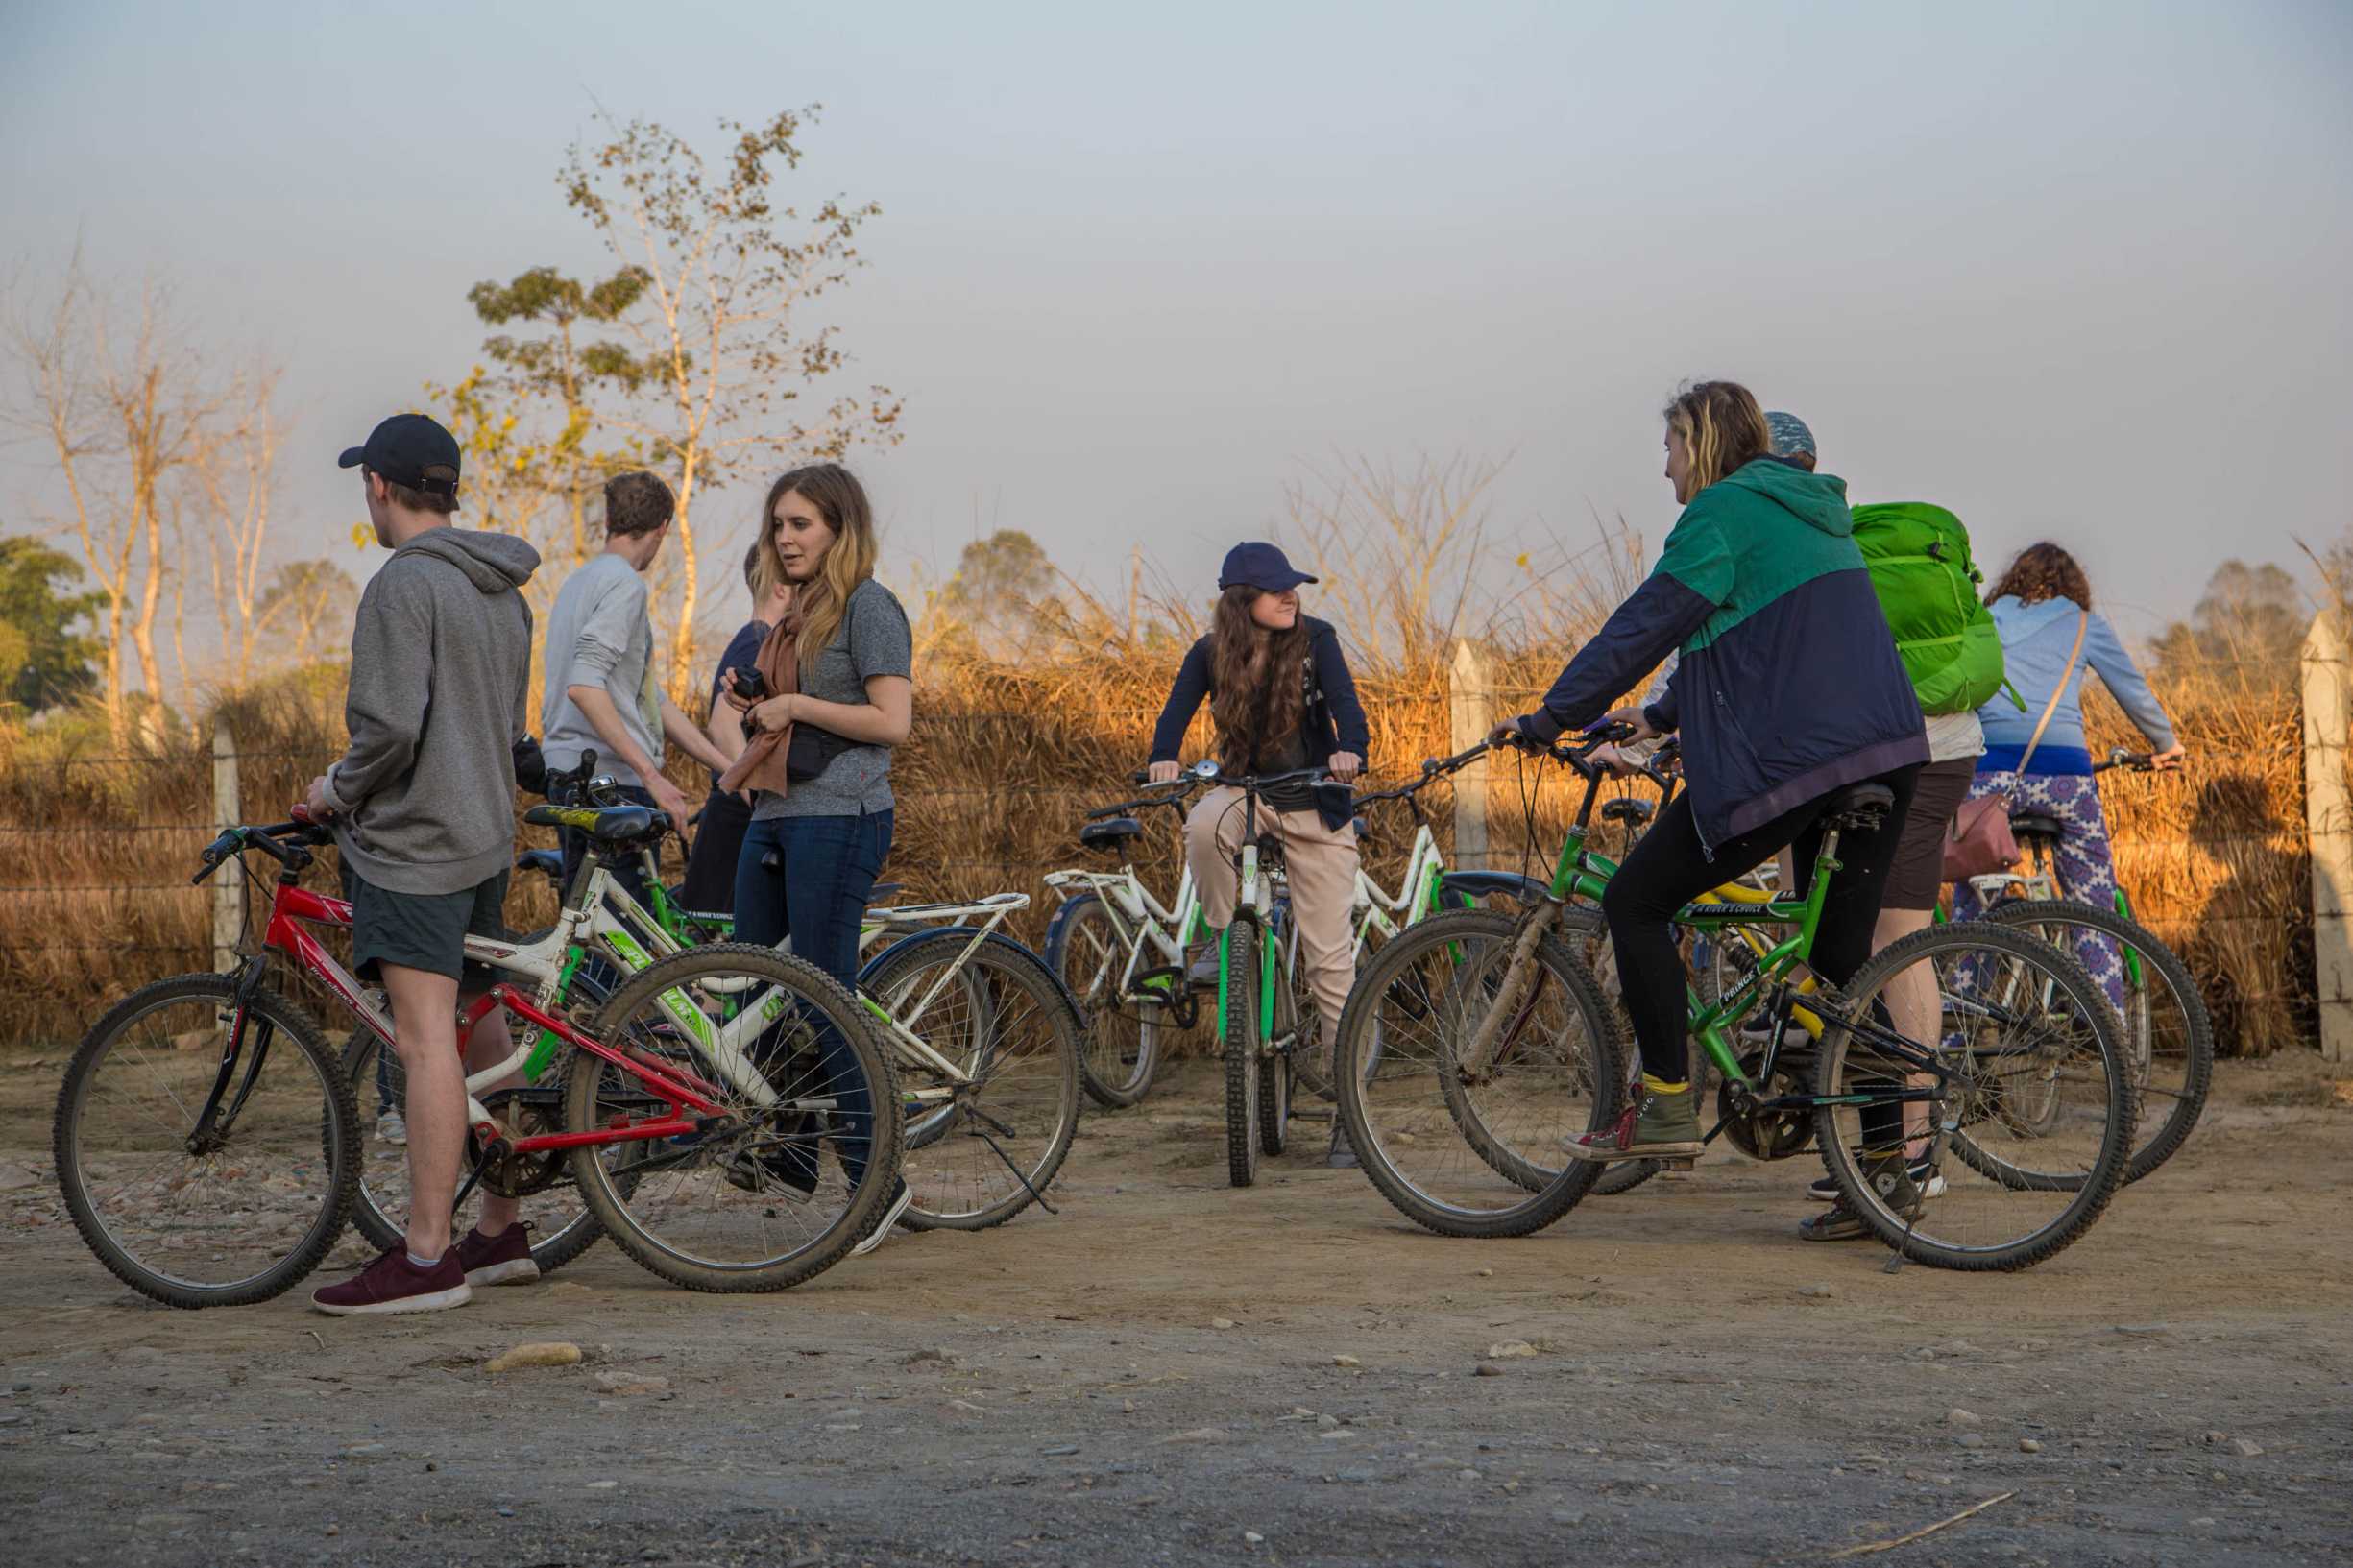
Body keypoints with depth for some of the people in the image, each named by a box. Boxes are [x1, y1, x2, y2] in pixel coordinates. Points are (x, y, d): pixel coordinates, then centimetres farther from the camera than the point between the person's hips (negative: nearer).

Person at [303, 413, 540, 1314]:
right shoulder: (503, 591, 15)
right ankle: (501, 1234, 22)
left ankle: (425, 1260, -11)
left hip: (414, 842, -10)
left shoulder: (403, 586, -14)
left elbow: (391, 728, -22)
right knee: (483, 1035, 14)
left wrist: (336, 790, -4)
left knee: (426, 1041, -11)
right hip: (487, 837, 10)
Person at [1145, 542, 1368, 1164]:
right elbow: (1178, 708, -12)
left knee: (1331, 959, -5)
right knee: (1203, 826, -38)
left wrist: (1351, 750, -39)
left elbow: (1345, 701, -18)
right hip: (1247, 792, 1)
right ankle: (1221, 936, -8)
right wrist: (1163, 759, -34)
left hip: (1316, 808, -1)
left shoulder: (1315, 639, -7)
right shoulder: (1211, 654, -3)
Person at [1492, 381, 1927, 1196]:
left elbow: (1643, 625, -9)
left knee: (1636, 901, 3)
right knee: (1843, 958, 13)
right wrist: (1661, 716, 31)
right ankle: (1887, 1160, 11)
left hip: (1787, 761, -9)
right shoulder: (1812, 510, 23)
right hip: (1886, 753, 9)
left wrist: (1549, 719, -3)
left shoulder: (1724, 512, -5)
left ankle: (1666, 1106, 1)